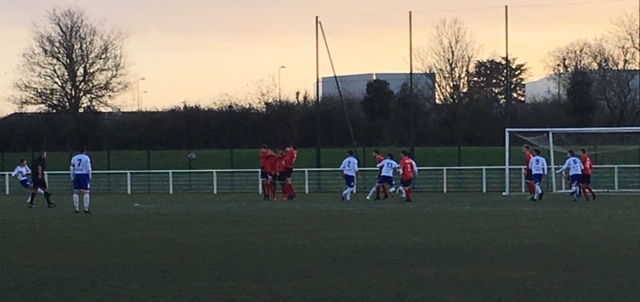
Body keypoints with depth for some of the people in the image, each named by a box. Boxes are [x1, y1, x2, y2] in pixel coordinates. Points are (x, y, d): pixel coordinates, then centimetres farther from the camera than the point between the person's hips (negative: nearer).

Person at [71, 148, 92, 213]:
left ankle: (77, 209, 6)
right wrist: (90, 178, 2)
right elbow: (89, 169, -7)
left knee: (76, 192, 8)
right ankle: (86, 209, -5)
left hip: (76, 176, 4)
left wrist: (72, 178, 13)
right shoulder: (86, 158, -3)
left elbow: (71, 169, 7)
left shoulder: (74, 158, 8)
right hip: (84, 175, -4)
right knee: (86, 192, -2)